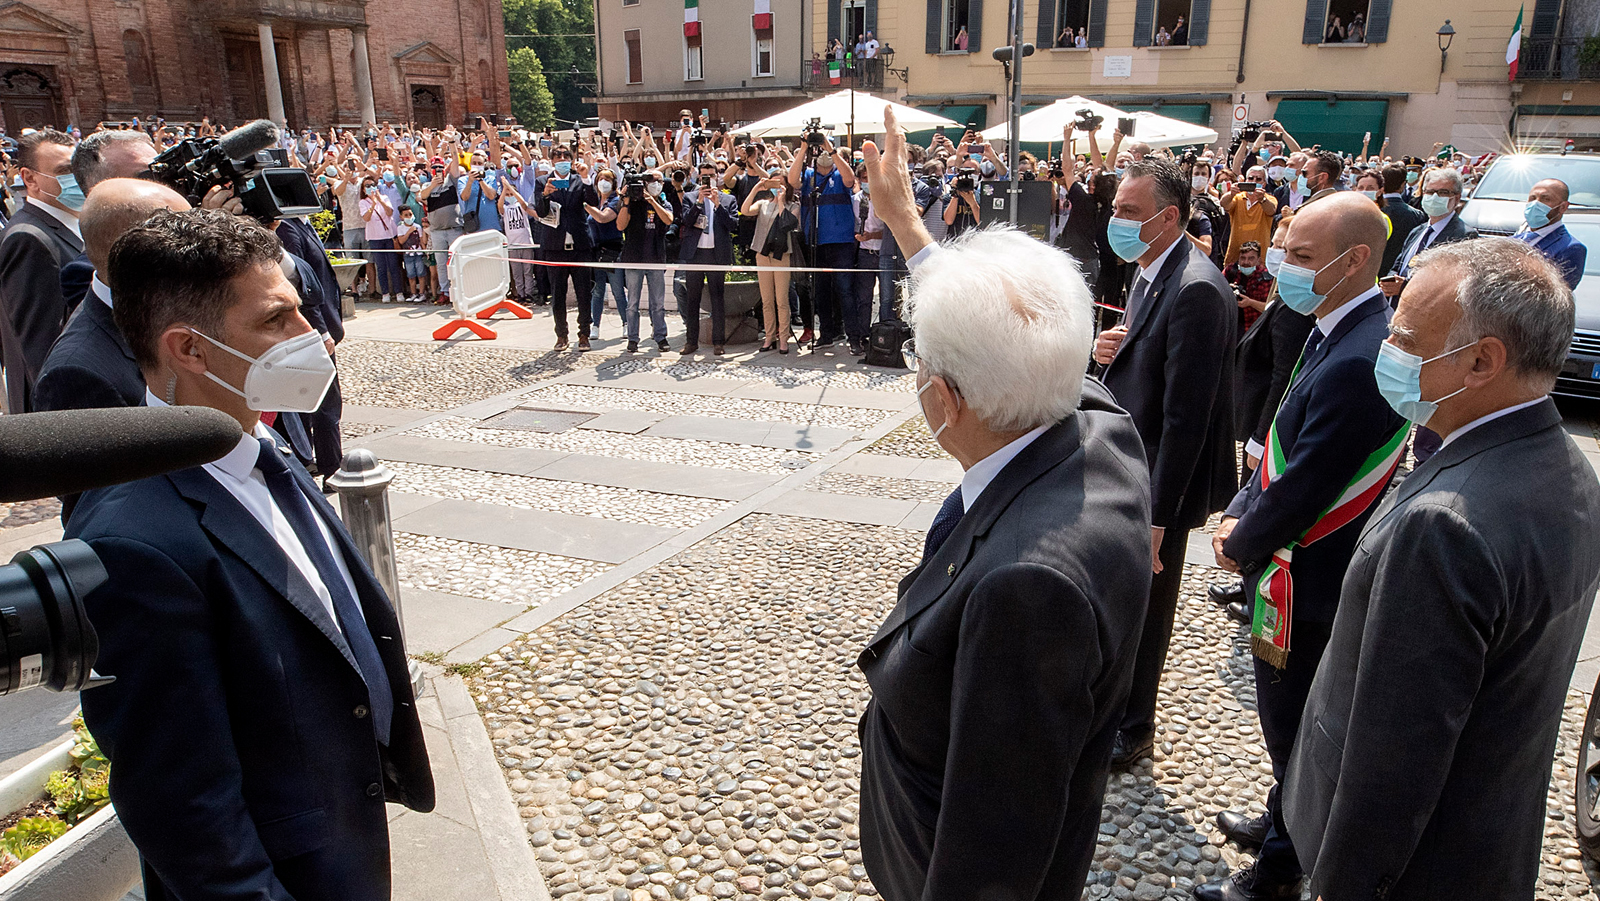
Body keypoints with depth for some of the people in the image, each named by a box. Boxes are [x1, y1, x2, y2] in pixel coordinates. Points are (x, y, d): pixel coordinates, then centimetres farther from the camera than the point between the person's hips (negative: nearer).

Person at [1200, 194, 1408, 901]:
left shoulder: (1354, 363, -29)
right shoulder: (1339, 333, 4)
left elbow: (1303, 490, -26)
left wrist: (1242, 546, -9)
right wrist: (1240, 511, 1)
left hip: (1306, 583, -10)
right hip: (1310, 569, 10)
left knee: (1292, 730, 9)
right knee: (1292, 723, 27)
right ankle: (1283, 823, 49)